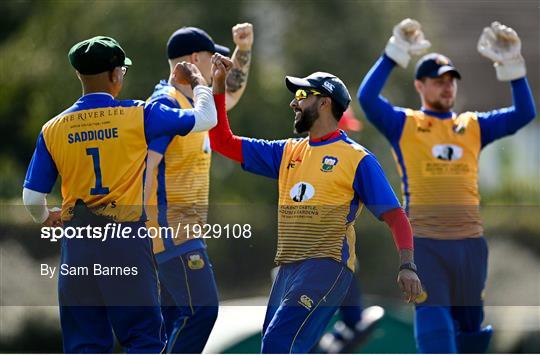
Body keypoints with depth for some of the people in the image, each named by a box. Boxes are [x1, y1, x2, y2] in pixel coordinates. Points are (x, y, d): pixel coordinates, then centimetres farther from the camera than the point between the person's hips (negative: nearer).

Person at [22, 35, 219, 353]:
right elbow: (206, 118, 3)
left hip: (77, 244, 3)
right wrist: (197, 81, 23)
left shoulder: (53, 129, 3)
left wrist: (45, 219, 29)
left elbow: (32, 198, 6)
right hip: (126, 239, -3)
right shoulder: (138, 116, -5)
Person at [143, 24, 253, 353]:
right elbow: (144, 168, -20)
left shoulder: (193, 102, 17)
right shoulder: (165, 104, -13)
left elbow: (231, 95, 39)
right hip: (169, 227, -10)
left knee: (177, 320, 9)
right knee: (201, 310, -17)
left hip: (183, 228, 10)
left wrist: (244, 48, 26)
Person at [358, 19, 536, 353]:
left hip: (470, 239, 4)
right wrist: (396, 54, -15)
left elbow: (524, 113, 7)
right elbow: (367, 98, -9)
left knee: (470, 322, 11)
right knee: (434, 320, -12)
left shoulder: (473, 125, 15)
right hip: (425, 240, -4)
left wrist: (512, 66, -5)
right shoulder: (403, 124, 7)